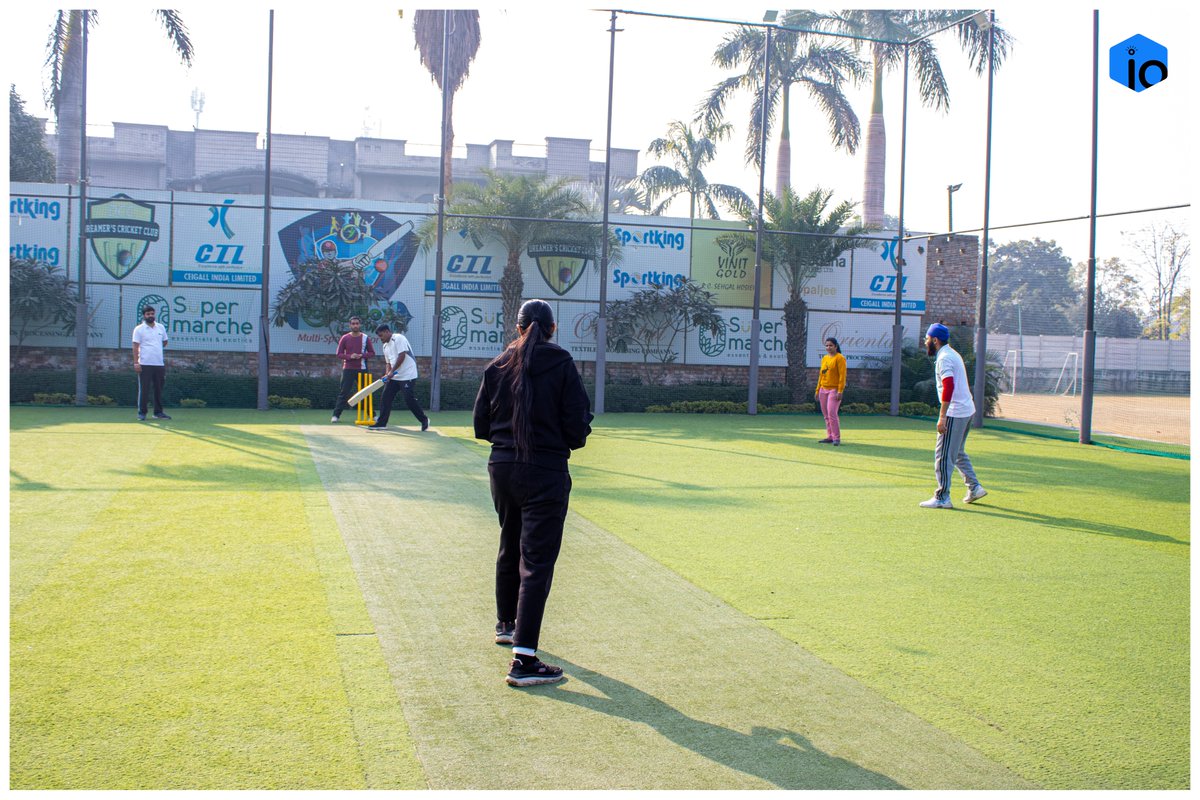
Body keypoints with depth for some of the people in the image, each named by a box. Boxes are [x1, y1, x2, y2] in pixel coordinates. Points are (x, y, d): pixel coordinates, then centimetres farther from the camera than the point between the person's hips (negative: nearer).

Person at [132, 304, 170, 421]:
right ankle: (142, 413, 3)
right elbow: (135, 346, -7)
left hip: (159, 364, 4)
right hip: (145, 364, -4)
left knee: (159, 389, 8)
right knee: (144, 390, -3)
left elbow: (164, 342, 25)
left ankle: (158, 412, 16)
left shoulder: (161, 328, 11)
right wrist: (136, 362, -14)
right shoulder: (139, 329, -2)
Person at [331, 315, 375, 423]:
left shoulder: (365, 338, 3)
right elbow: (339, 354, 2)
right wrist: (350, 356, -16)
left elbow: (372, 353, 6)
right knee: (343, 393, -3)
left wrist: (362, 355, -13)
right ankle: (336, 415, -1)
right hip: (348, 369, -1)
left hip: (362, 369, 1)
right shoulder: (345, 338, 1)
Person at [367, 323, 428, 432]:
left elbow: (402, 356, -19)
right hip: (394, 377, 9)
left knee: (409, 399, -10)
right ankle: (381, 423, 6)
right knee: (386, 397, 1)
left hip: (407, 375, -9)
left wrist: (392, 371, -20)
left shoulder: (398, 338, -11)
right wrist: (388, 373, 0)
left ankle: (424, 420, 7)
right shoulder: (385, 346, 17)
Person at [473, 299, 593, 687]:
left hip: (502, 468, 5)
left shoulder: (498, 366, 4)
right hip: (545, 473, -5)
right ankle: (523, 660, -12)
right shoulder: (561, 365, -8)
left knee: (510, 549, 25)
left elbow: (481, 425, 8)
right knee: (536, 561, -6)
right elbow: (578, 428, -10)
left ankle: (506, 624, 44)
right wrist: (567, 437, 11)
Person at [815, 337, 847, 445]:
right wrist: (818, 390, 16)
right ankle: (830, 437, 14)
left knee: (832, 414, -15)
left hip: (834, 390, -7)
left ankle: (837, 438, -11)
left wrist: (840, 391, -18)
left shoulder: (840, 358, -7)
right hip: (823, 390, 7)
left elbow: (842, 375, -12)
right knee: (826, 416, 7)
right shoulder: (824, 358, 14)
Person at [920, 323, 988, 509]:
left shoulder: (944, 358, -14)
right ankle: (974, 488, 21)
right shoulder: (953, 354, 17)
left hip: (955, 413, -10)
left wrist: (942, 416, -28)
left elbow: (949, 386, -26)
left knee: (943, 455, -5)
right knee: (957, 453, 21)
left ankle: (942, 498, -3)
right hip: (967, 410, 10)